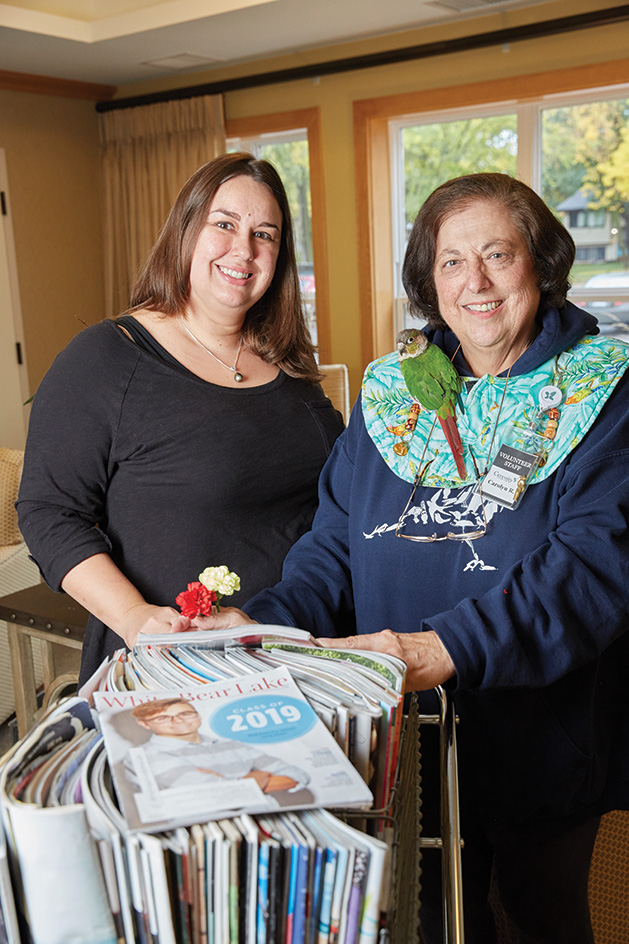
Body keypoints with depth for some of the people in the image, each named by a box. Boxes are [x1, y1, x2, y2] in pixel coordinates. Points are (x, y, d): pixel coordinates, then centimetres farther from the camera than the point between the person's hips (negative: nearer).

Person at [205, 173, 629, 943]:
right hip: (408, 739, 3)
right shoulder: (390, 393, 1)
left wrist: (446, 648, -34)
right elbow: (337, 542, 0)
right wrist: (270, 621, -19)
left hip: (542, 740, -2)